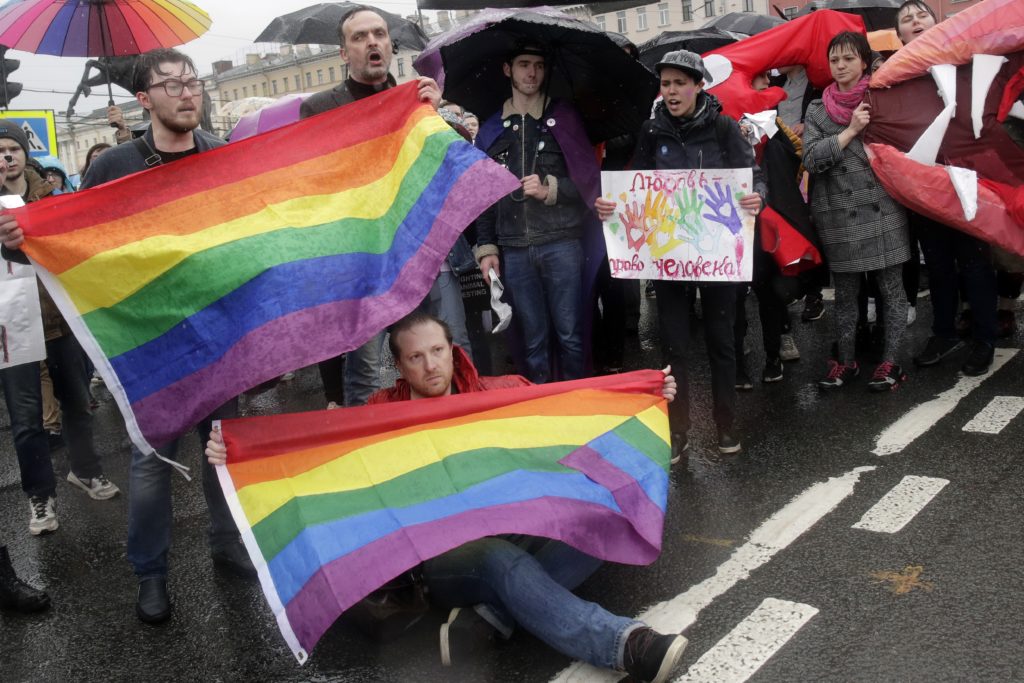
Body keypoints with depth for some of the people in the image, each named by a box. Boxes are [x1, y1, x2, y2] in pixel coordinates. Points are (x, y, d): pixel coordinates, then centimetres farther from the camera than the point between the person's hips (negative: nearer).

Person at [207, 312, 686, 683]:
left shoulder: (502, 392, 11)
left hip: (517, 531, 4)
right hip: (444, 557, -3)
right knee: (501, 559, -36)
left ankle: (491, 613, -26)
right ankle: (624, 644, -42)